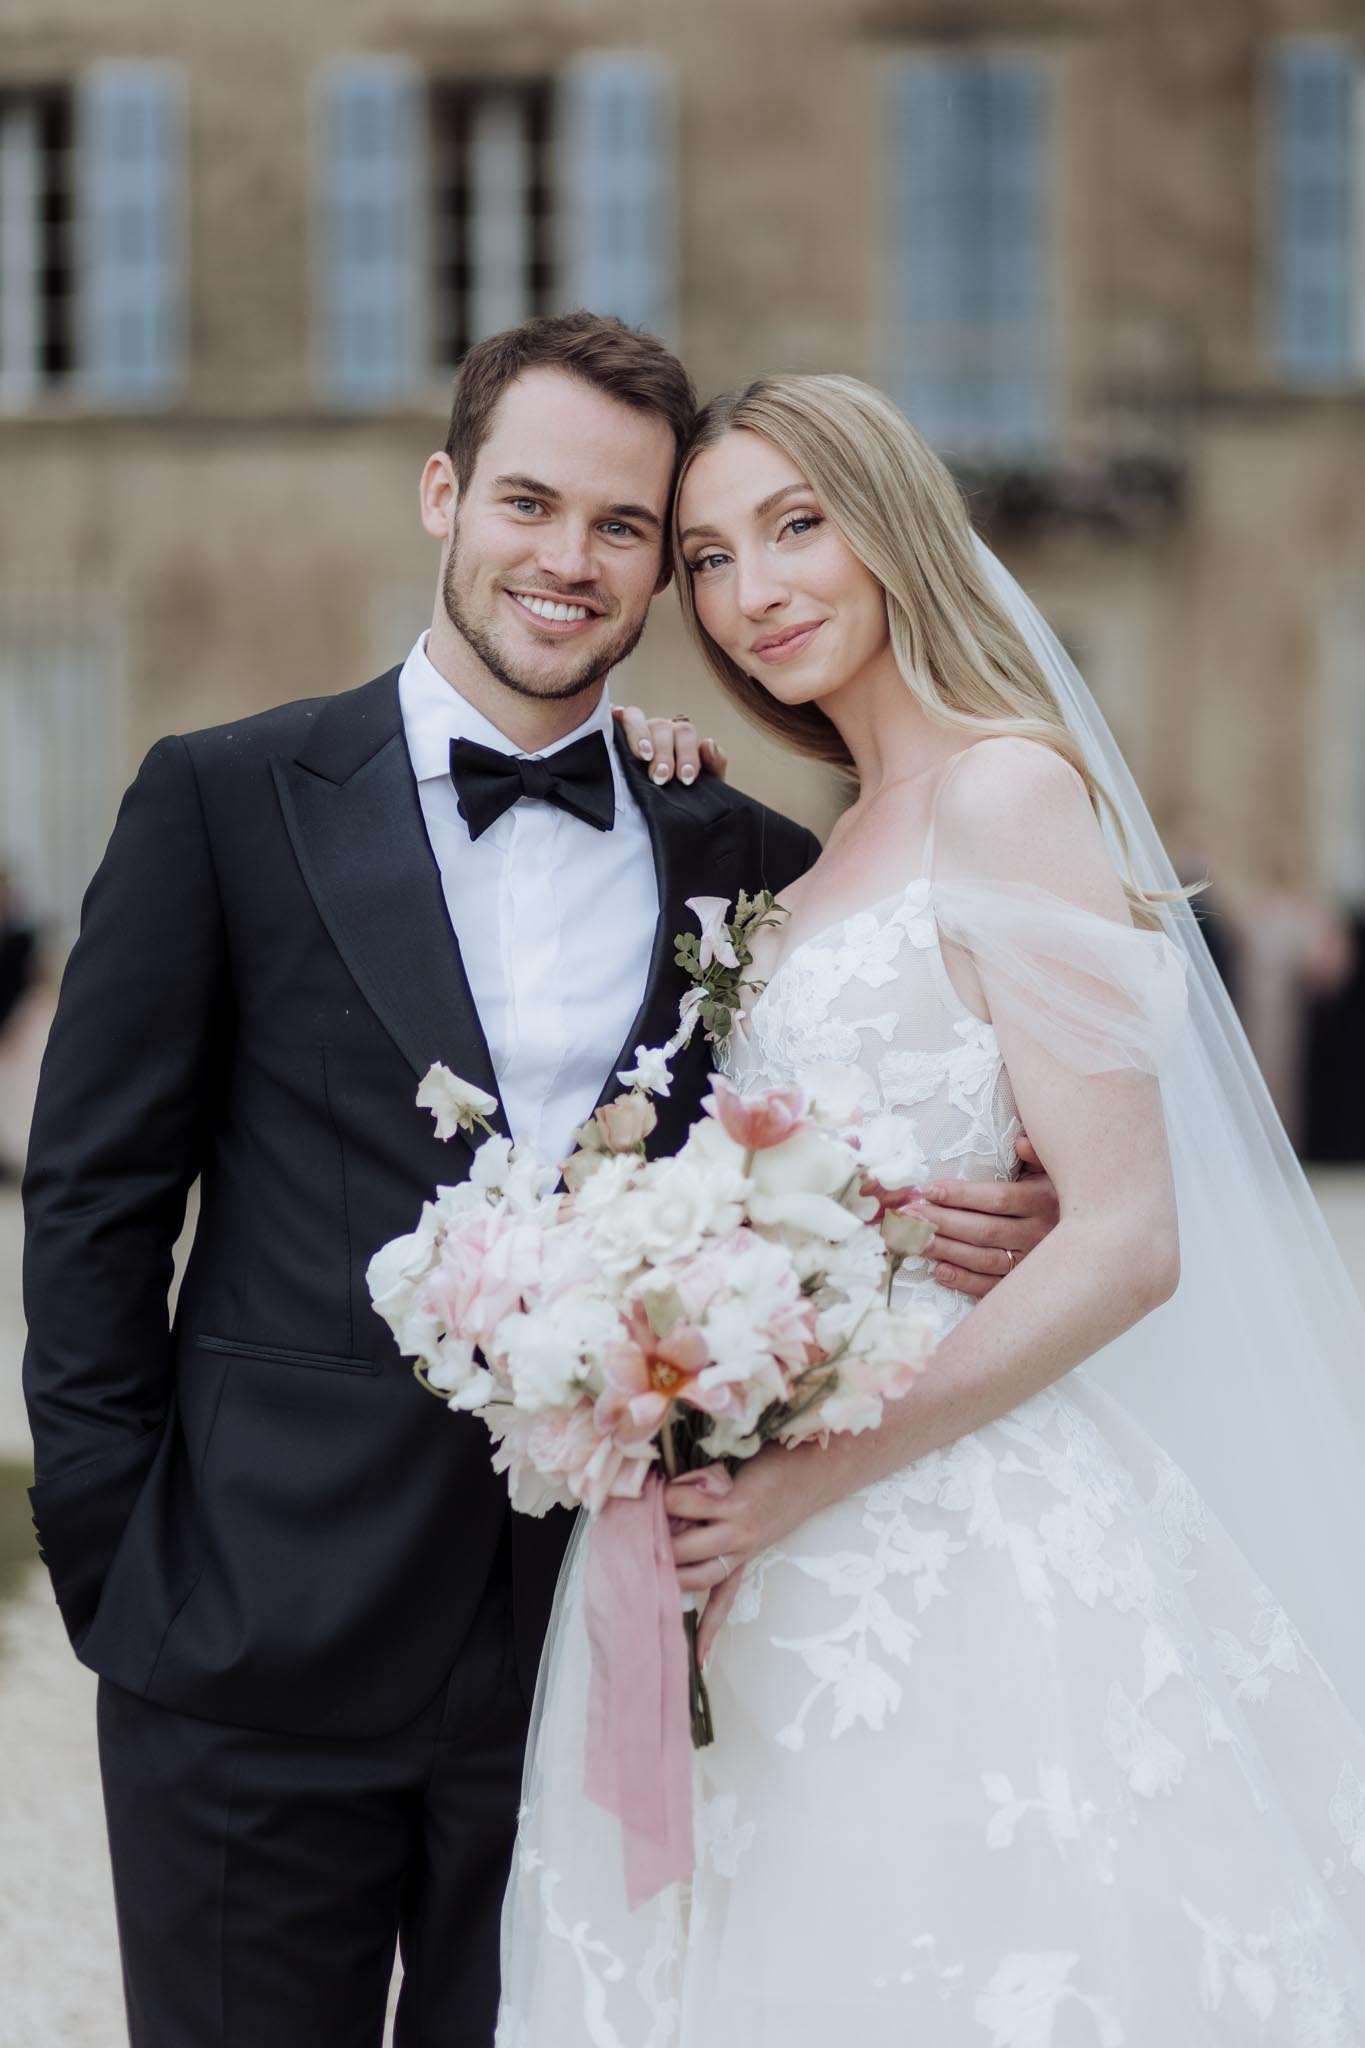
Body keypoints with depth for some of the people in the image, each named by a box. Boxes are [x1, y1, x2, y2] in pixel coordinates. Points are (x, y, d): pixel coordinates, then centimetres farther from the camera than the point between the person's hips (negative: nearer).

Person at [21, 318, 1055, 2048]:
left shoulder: (739, 856, 7)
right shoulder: (227, 801, 1)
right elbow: (94, 1198, 1)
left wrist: (987, 1222, -9)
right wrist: (120, 1566, -4)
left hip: (596, 1651, 2)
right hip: (268, 1642, -2)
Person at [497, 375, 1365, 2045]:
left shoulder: (1006, 790, -10)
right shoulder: (838, 858, 16)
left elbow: (1126, 1243, -16)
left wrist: (806, 1481, -18)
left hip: (969, 1562, -8)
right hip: (813, 1584, 8)